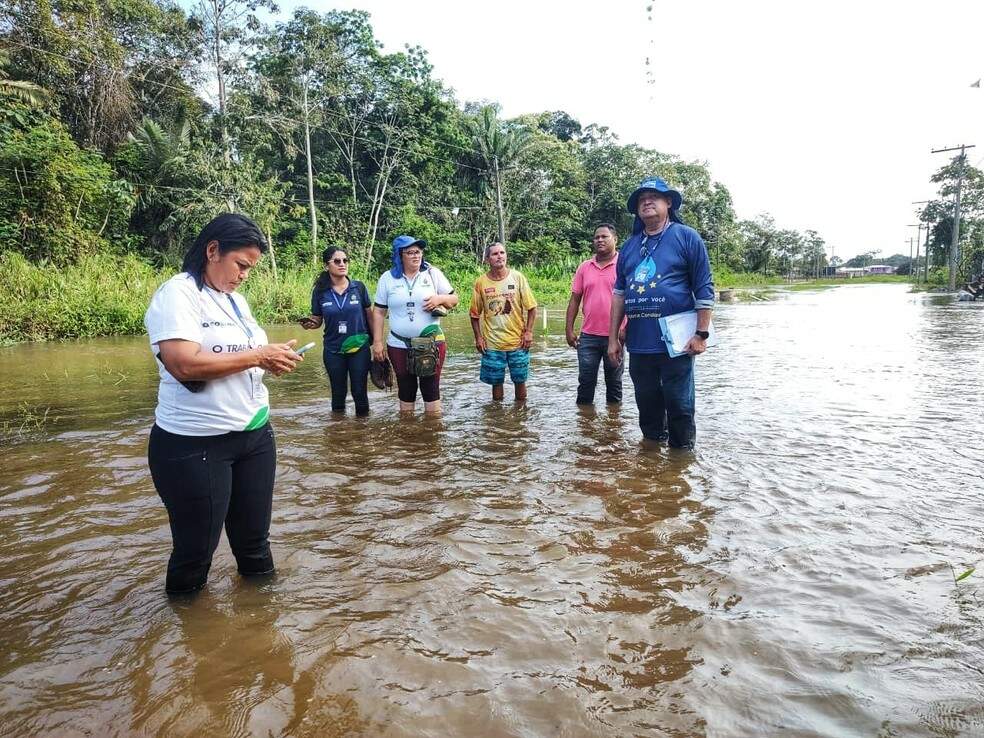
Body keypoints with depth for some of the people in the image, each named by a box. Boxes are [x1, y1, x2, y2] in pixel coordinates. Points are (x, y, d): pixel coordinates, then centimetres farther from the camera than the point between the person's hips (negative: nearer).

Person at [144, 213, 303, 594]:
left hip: (255, 435, 7)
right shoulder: (176, 294, -13)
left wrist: (273, 361, -1)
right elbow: (185, 364, -26)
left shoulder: (235, 300, 12)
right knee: (196, 546, 9)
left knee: (254, 535, 18)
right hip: (194, 445, -7)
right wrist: (259, 354, -19)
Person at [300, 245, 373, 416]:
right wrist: (309, 323, -18)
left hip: (360, 348, -1)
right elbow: (317, 320, 4)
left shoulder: (358, 287, -5)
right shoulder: (320, 291, -4)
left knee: (360, 392, 5)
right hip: (333, 351, 1)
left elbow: (369, 315, 3)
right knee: (338, 393, 14)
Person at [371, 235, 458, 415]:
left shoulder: (433, 273, 1)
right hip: (399, 346, 1)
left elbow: (454, 299, 5)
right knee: (405, 391, 10)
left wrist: (439, 299, -17)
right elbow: (378, 311, 4)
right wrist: (377, 342, -1)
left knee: (431, 389, 3)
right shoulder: (387, 278, 2)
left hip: (431, 344, -1)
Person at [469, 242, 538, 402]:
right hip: (491, 344, 0)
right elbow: (474, 314, 5)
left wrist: (528, 331, -6)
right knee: (496, 382, 9)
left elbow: (531, 307, 1)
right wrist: (478, 337, 0)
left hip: (517, 342, 0)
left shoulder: (517, 277, -4)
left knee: (520, 380, 10)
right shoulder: (480, 282, -3)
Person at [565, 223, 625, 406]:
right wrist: (569, 330, 3)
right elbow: (575, 299, 9)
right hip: (588, 336, 3)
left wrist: (628, 328, -13)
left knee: (614, 382, 11)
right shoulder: (584, 267, 8)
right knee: (585, 382, 8)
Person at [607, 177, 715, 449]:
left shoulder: (686, 237, -1)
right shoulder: (629, 246, 13)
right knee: (647, 404, 15)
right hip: (639, 343, 5)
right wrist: (613, 338, 11)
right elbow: (619, 293, 15)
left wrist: (701, 334, -10)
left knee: (679, 406, 2)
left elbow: (704, 289, -4)